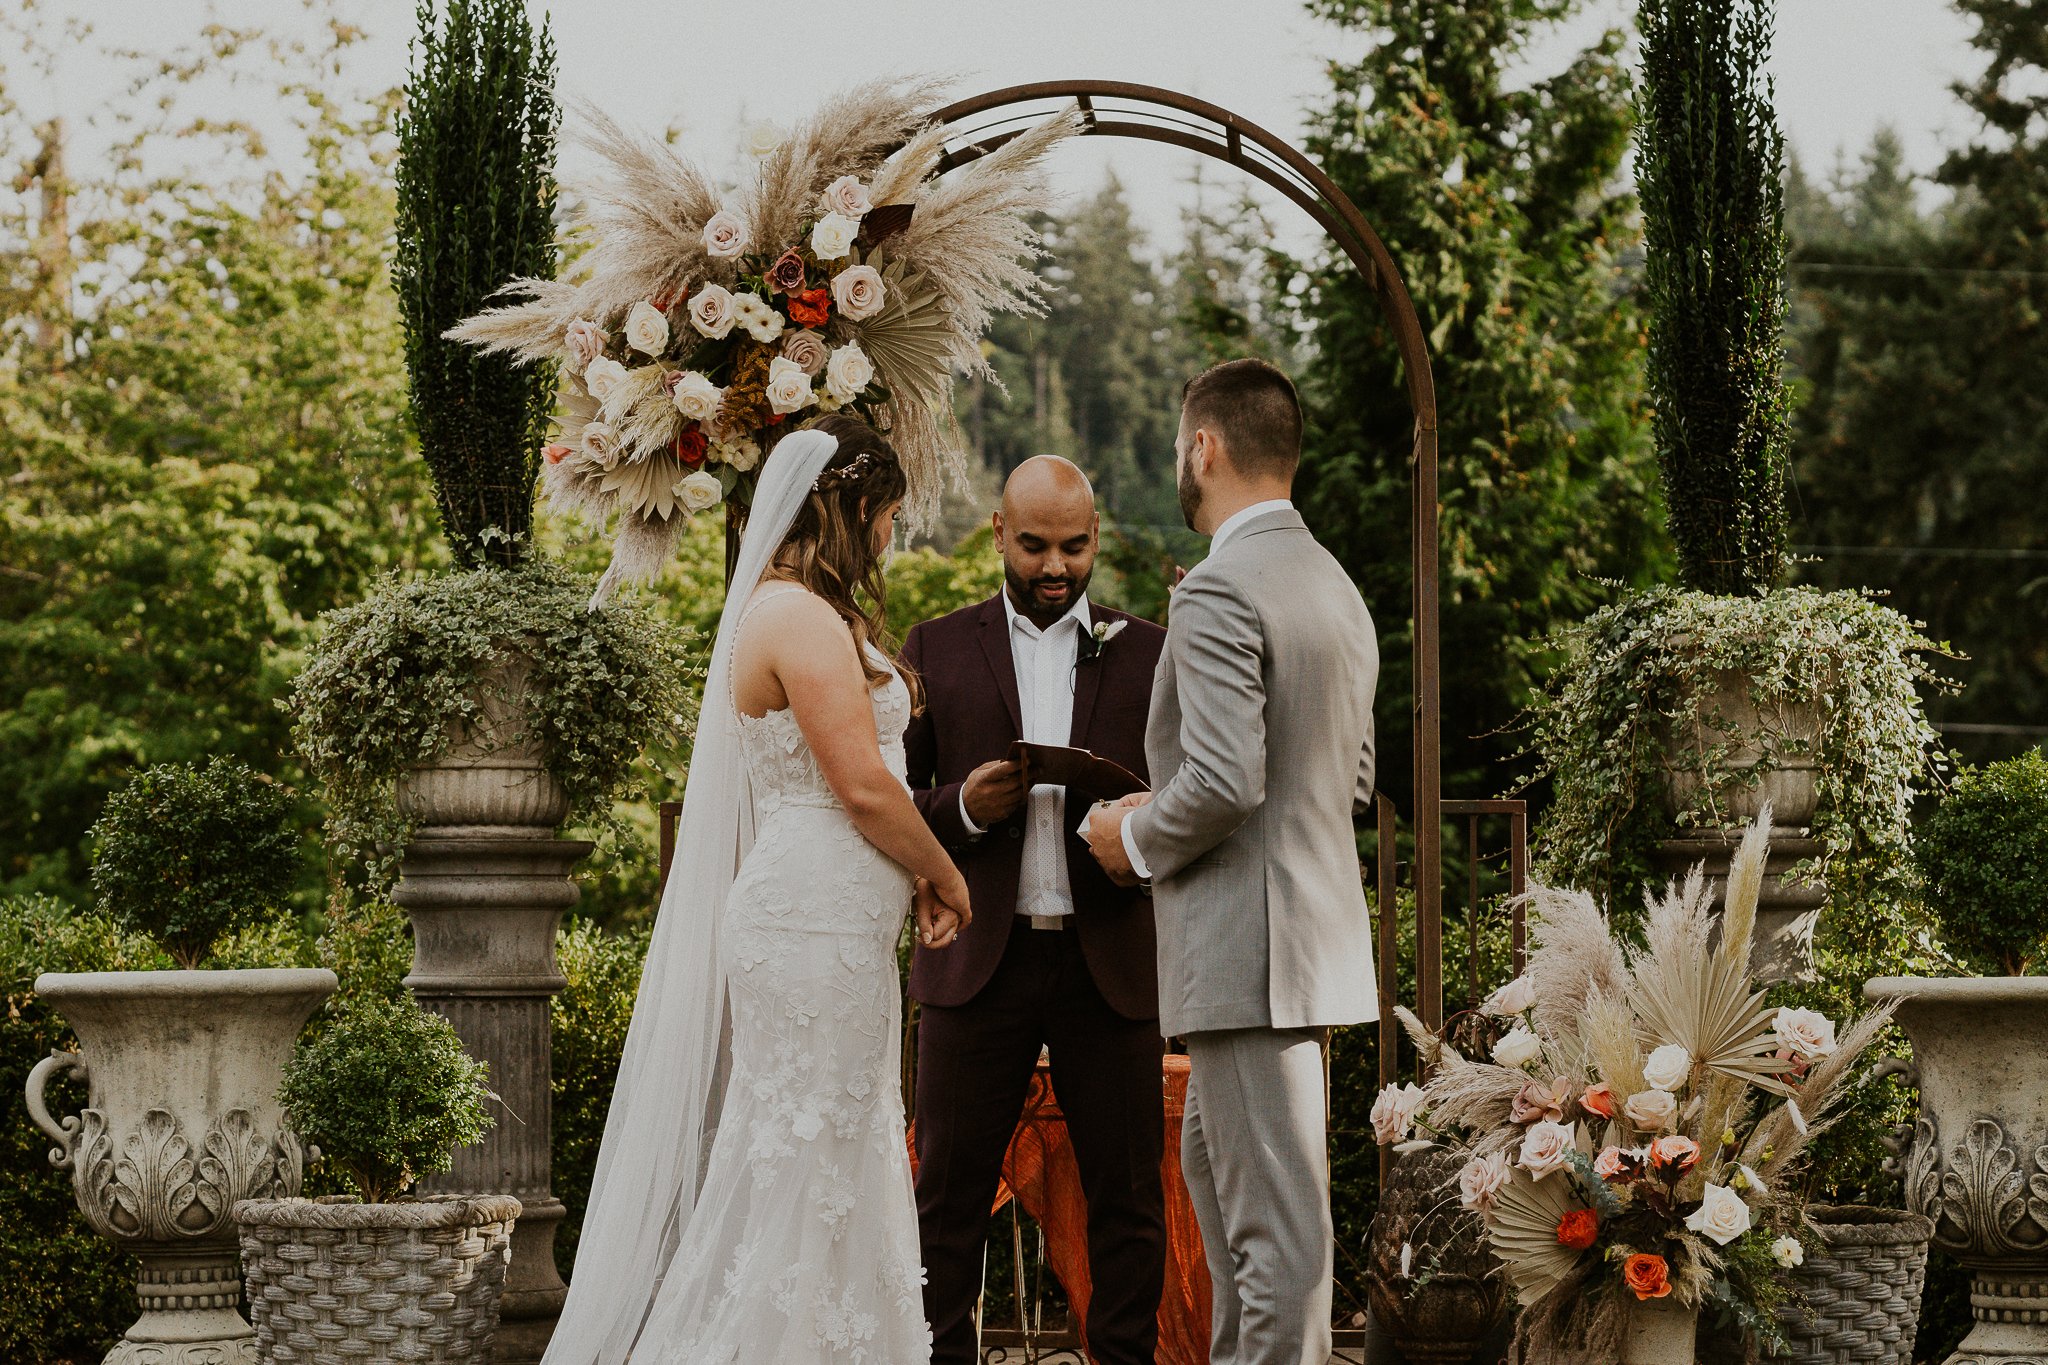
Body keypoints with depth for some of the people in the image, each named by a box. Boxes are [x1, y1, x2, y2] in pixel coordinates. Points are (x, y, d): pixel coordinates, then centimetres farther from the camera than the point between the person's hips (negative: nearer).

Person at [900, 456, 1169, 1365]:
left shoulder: (1150, 655, 9)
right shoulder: (936, 650, 9)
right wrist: (963, 807, -13)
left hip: (1110, 962, 0)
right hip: (979, 959, 0)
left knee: (1126, 1196, 3)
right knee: (948, 1195, 2)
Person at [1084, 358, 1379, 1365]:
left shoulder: (1220, 589, -16)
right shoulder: (1339, 590, 15)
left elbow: (1224, 780, -25)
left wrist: (1137, 841, -6)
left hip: (1247, 942, -10)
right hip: (1317, 931, 10)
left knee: (1273, 1214, -6)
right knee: (1211, 1167, 23)